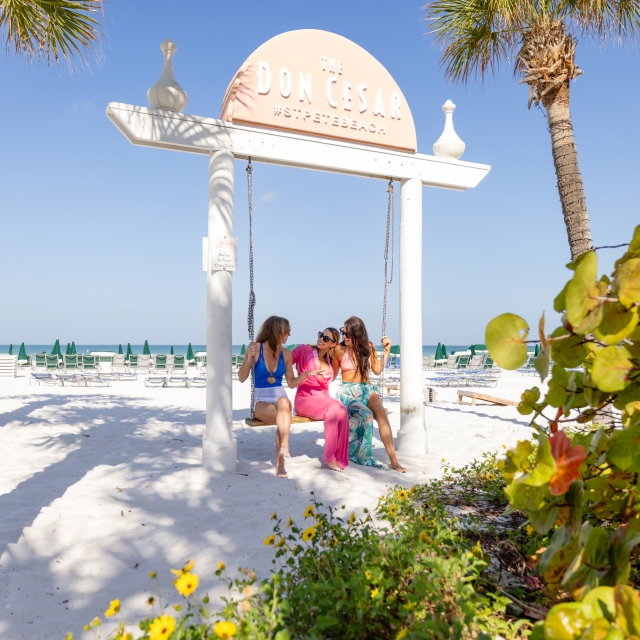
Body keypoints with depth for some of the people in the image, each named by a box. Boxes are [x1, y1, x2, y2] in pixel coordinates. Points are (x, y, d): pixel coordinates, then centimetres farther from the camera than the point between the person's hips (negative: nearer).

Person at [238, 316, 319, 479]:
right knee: (284, 419, -35)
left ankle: (280, 463, -40)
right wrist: (249, 359, -20)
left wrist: (307, 374, -3)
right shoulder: (256, 348, -4)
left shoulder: (286, 354, 6)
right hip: (261, 400, -2)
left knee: (284, 403, -36)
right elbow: (241, 378, -4)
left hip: (280, 397, 2)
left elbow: (291, 383, 13)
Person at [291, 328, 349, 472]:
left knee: (342, 410, -28)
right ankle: (330, 456, -20)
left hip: (323, 399, 5)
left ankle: (340, 457, -19)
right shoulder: (304, 350, -2)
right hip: (304, 399, -5)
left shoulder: (330, 362, 15)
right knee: (333, 407, -32)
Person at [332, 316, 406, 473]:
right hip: (348, 391, -2)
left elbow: (377, 370, 16)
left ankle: (394, 460, -28)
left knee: (381, 413, -29)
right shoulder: (339, 349, -2)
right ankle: (363, 456, -13)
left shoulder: (368, 347, 6)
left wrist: (386, 350, 8)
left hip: (367, 389, 2)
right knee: (366, 415, -33)